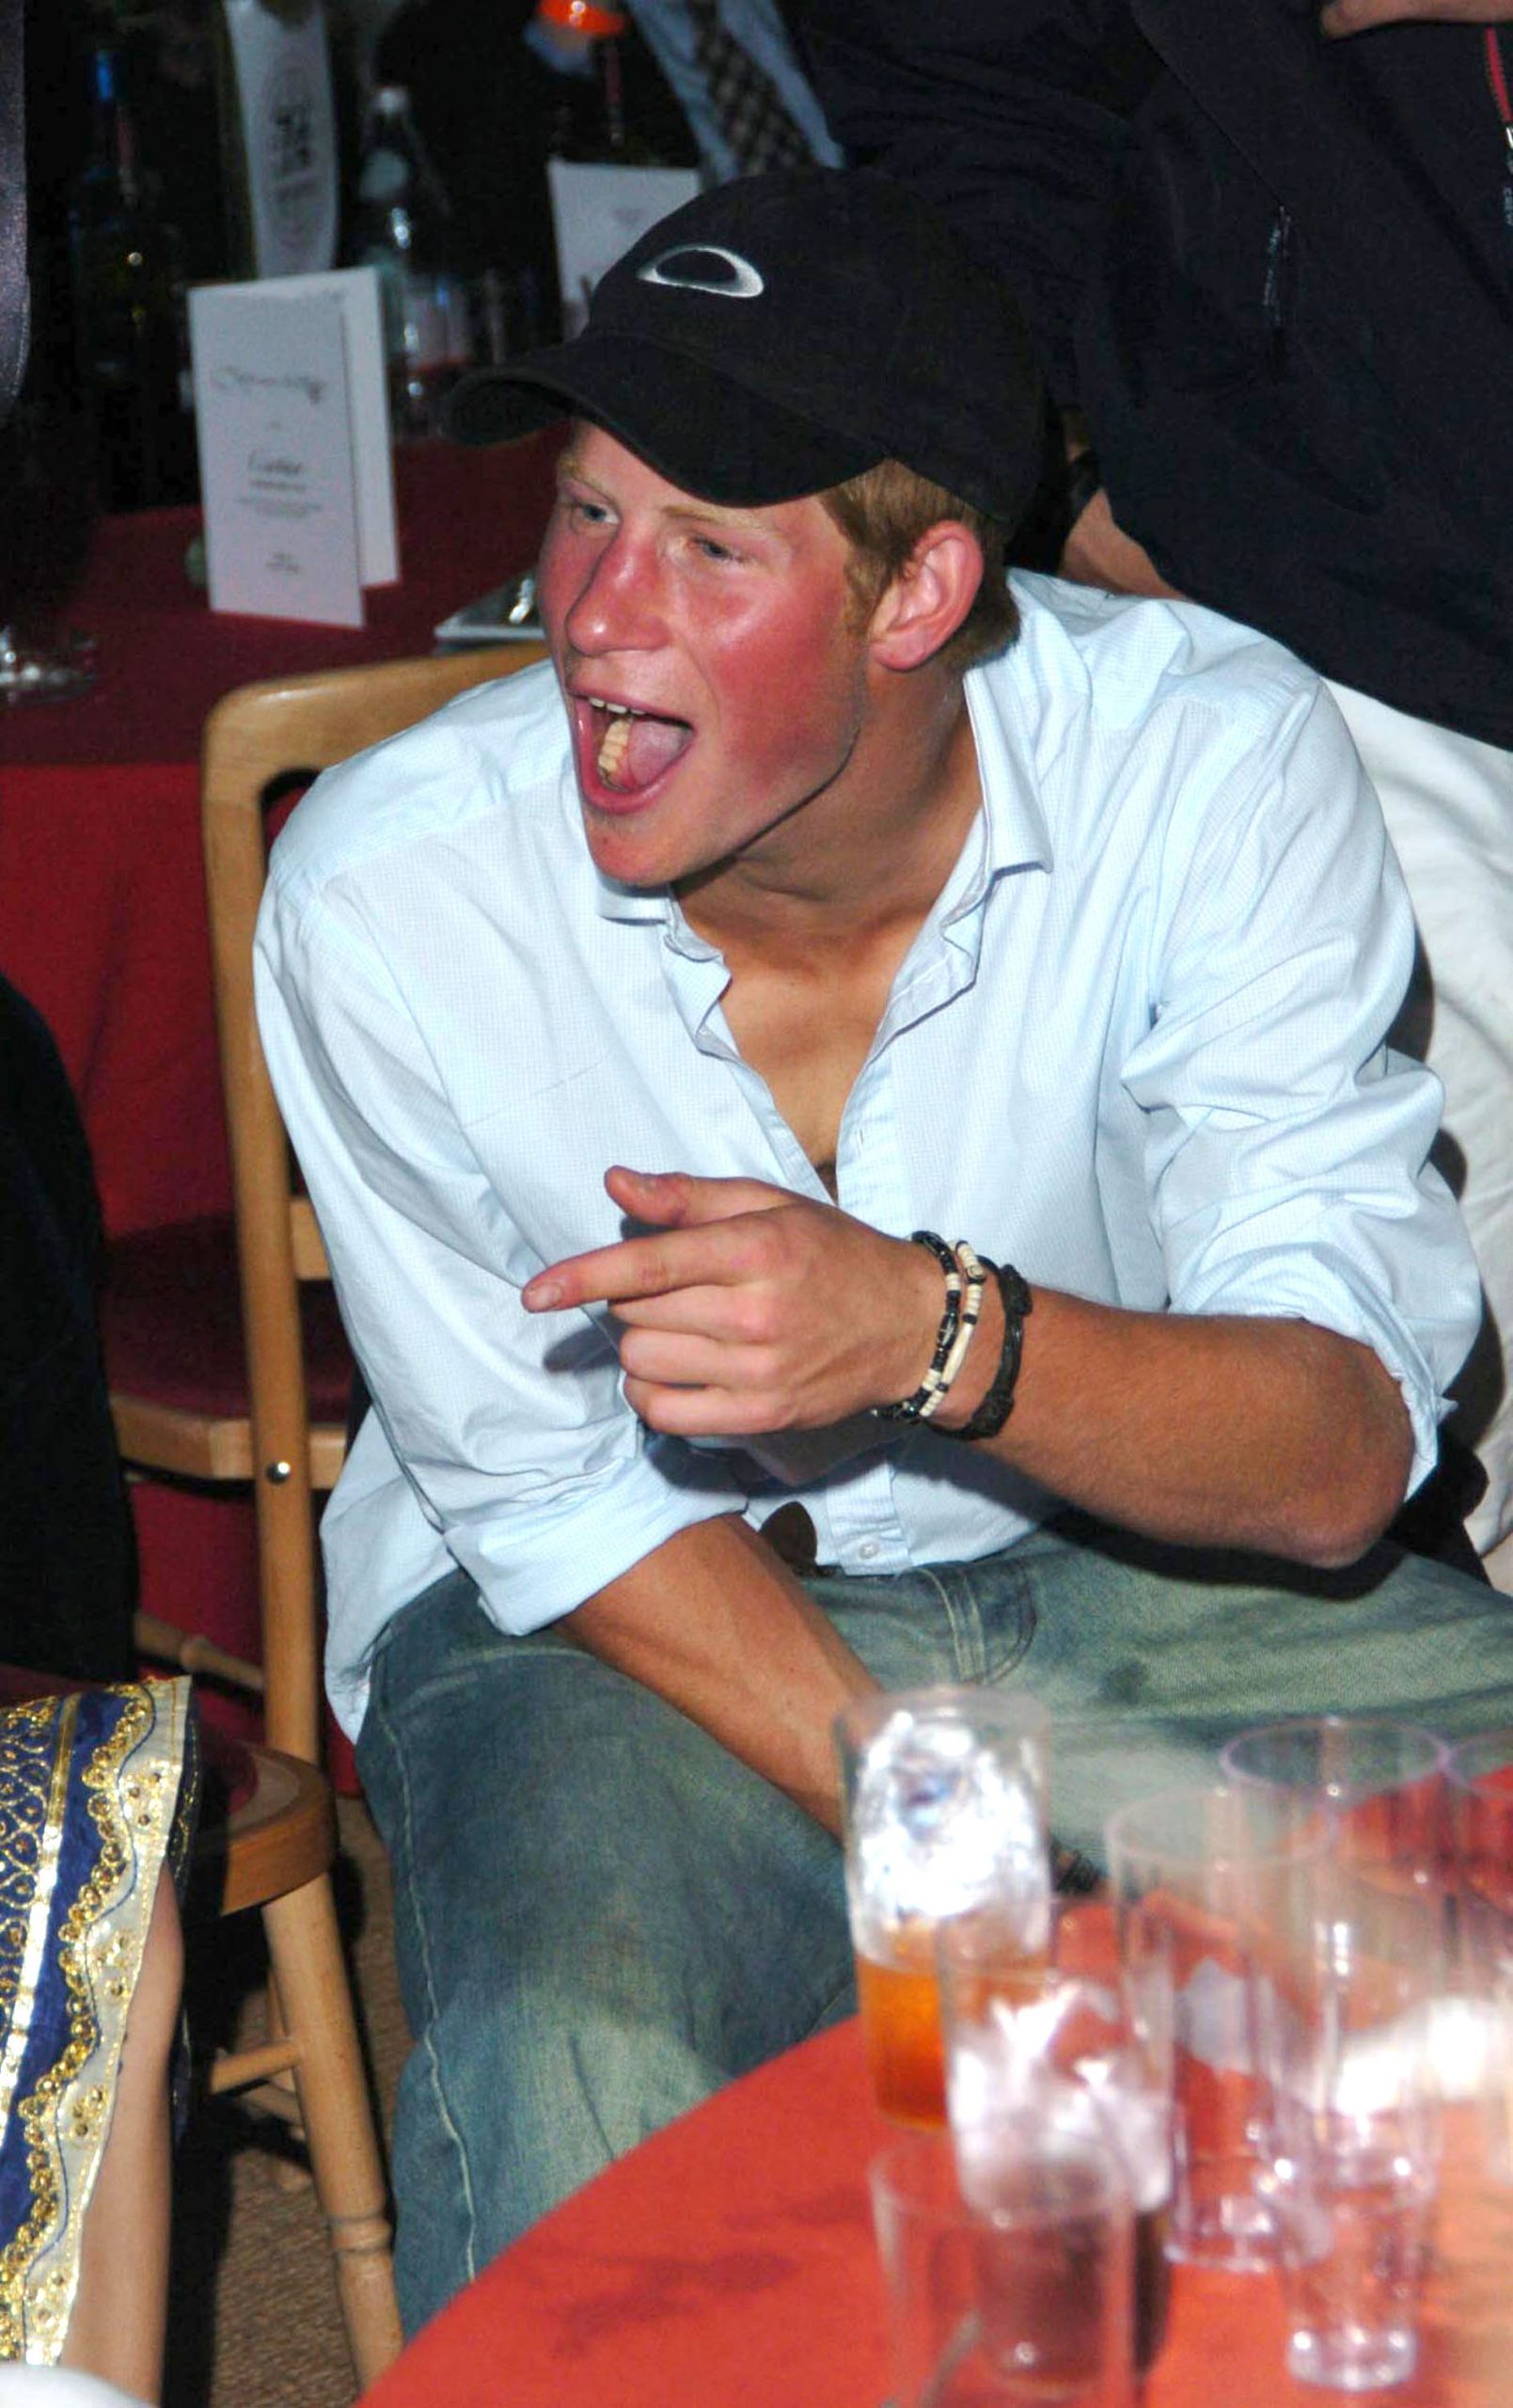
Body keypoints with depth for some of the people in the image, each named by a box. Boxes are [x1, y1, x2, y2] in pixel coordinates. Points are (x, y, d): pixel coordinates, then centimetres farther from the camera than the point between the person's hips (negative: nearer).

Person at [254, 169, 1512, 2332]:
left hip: (1131, 1555, 2)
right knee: (580, 2107, -32)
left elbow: (1340, 1460, -23)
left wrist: (938, 1335, -43)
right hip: (618, 1603, -2)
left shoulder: (1215, 760, -21)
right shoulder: (389, 893, -21)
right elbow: (564, 1500, -11)